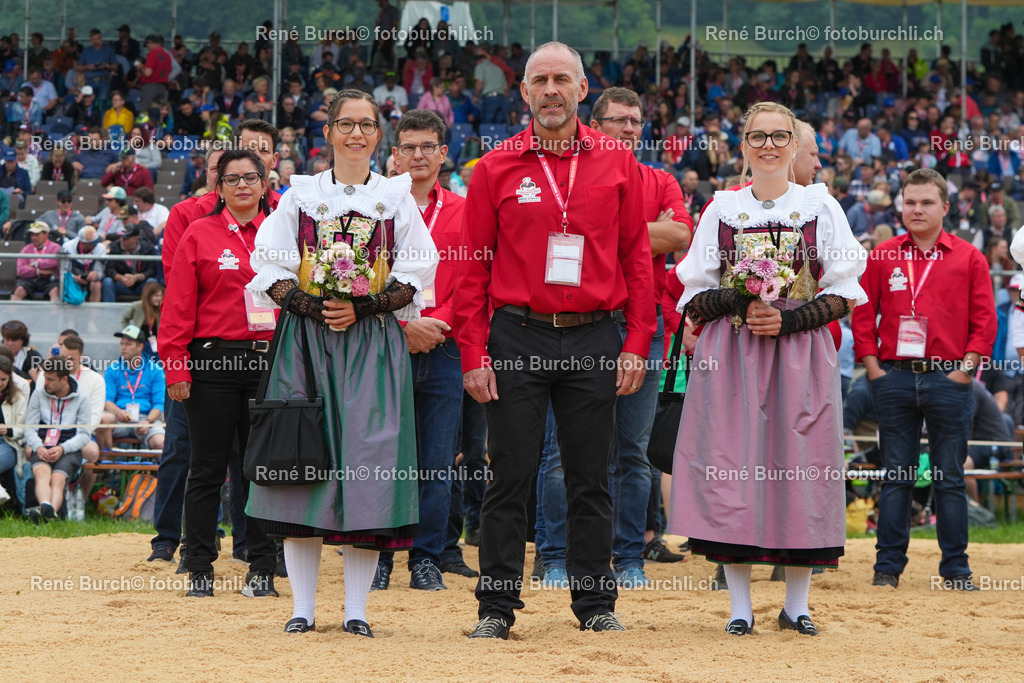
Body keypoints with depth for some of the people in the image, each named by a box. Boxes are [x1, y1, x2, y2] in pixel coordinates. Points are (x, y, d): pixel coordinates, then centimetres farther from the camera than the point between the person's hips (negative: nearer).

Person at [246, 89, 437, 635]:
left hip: (373, 342, 0)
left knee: (367, 459, -7)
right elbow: (269, 266, 5)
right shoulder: (301, 194, 10)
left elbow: (416, 273, 3)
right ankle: (303, 607, 4)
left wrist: (364, 307, -11)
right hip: (305, 339, 0)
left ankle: (357, 608, -2)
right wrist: (308, 304, -12)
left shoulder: (396, 197, 9)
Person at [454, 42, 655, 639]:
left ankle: (596, 603, 13)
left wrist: (637, 343, -1)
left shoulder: (617, 163, 6)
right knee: (510, 477, 1)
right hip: (517, 338, -1)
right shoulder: (497, 167, 3)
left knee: (591, 479, 6)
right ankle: (497, 606, 6)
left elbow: (636, 255, 6)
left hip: (593, 339, 1)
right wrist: (474, 354, -4)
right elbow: (474, 267, 3)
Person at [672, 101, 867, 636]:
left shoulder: (821, 207, 7)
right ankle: (740, 606, 2)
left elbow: (844, 292, 3)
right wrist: (737, 300, -11)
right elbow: (694, 297, 9)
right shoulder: (721, 210, 10)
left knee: (799, 469, -3)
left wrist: (789, 320, -12)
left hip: (801, 354, -1)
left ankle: (796, 605, 7)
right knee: (732, 470, -5)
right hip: (731, 356, 1)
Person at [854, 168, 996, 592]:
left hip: (948, 379, -1)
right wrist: (872, 367, -1)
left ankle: (955, 568, 7)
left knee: (949, 477, 2)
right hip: (894, 378, 1)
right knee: (895, 475, 4)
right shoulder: (882, 257, 8)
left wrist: (965, 369, -6)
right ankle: (888, 565, 8)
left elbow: (984, 321, 3)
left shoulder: (968, 259, 5)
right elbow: (863, 314, 8)